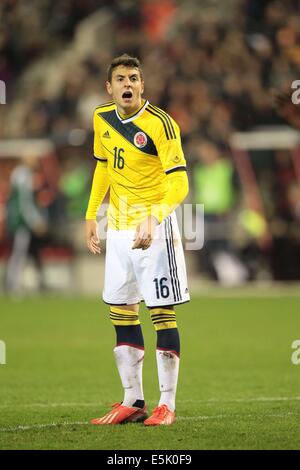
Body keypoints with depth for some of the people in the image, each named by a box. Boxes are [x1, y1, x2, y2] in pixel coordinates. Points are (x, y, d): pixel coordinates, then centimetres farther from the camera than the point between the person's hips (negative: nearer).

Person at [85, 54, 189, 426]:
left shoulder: (160, 124, -15)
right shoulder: (102, 118, 5)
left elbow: (178, 184, -19)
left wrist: (152, 220, -32)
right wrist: (91, 216, 17)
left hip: (155, 228, -7)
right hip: (118, 228, 7)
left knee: (162, 312, -5)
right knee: (121, 312, 9)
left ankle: (167, 405, -1)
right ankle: (133, 402, 16)